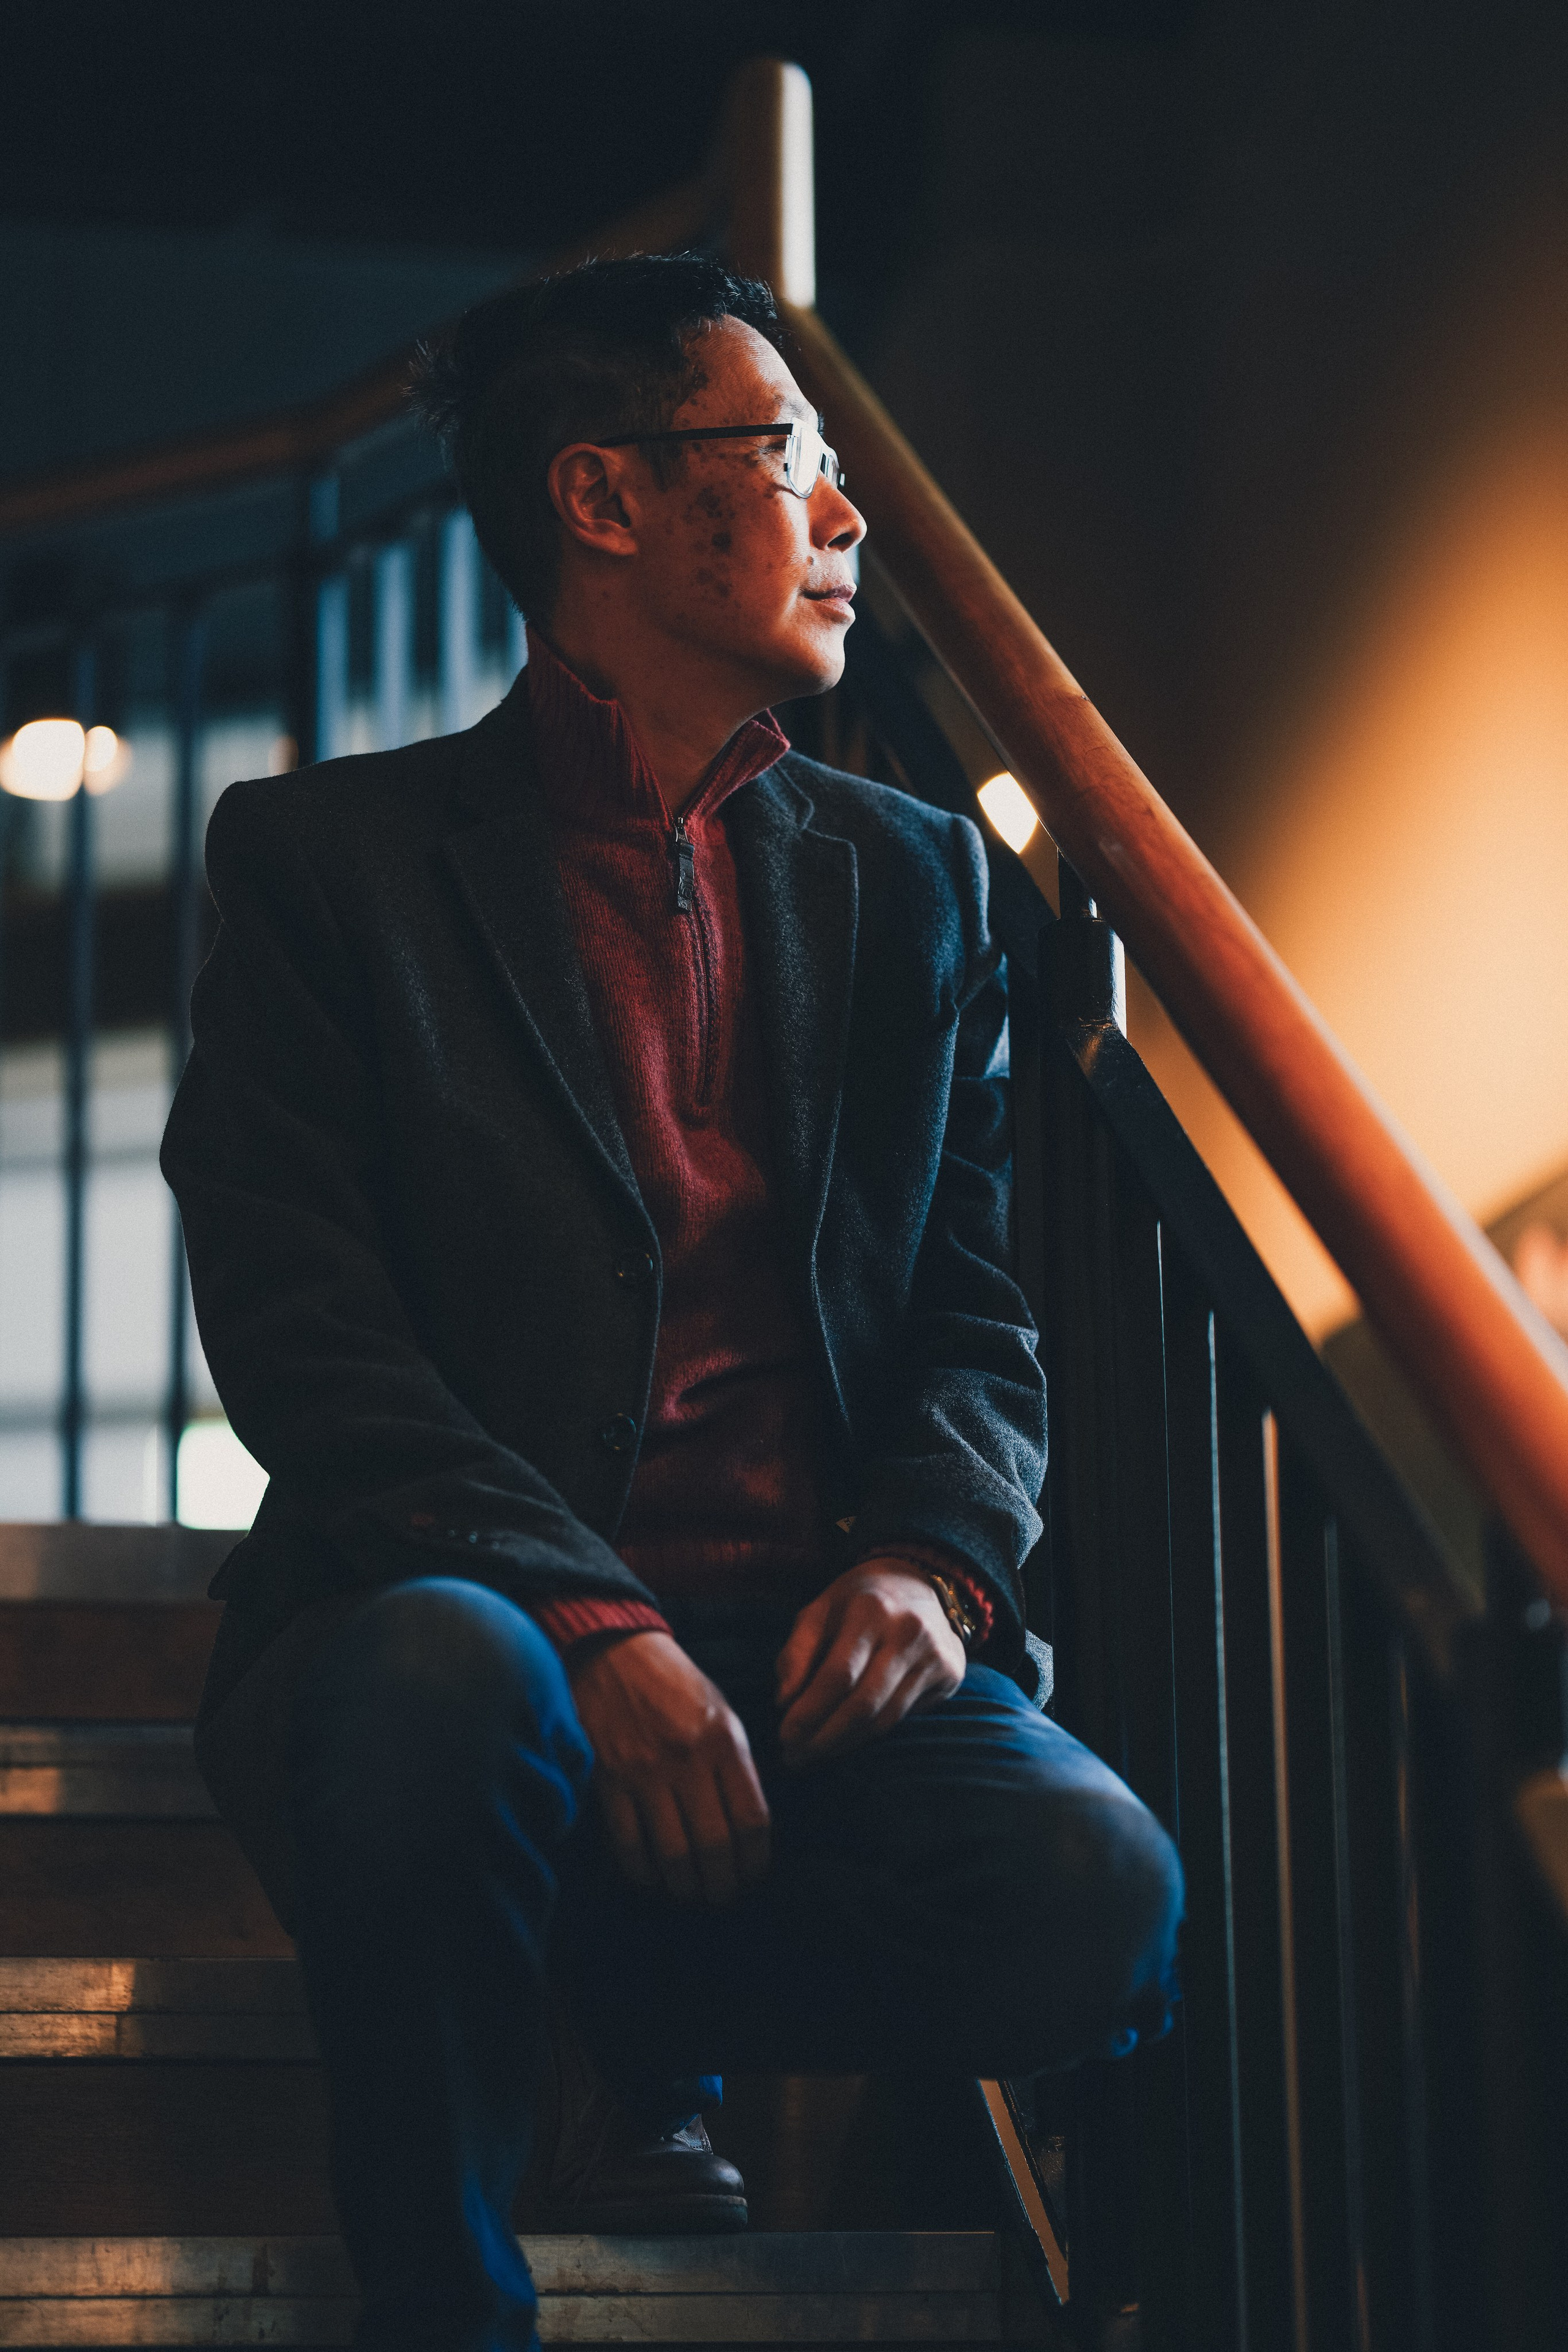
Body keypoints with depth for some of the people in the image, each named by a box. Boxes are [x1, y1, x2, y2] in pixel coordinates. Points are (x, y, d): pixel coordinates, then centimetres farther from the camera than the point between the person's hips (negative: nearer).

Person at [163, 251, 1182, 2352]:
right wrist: (592, 1628, -21)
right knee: (445, 1679, -39)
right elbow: (296, 1334, -6)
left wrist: (932, 1554, -10)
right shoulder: (329, 860, 6)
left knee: (1098, 1895, -28)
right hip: (472, 1610, -3)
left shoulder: (913, 881, 19)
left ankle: (618, 2024, 3)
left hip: (817, 1662, 4)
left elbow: (980, 1312, 14)